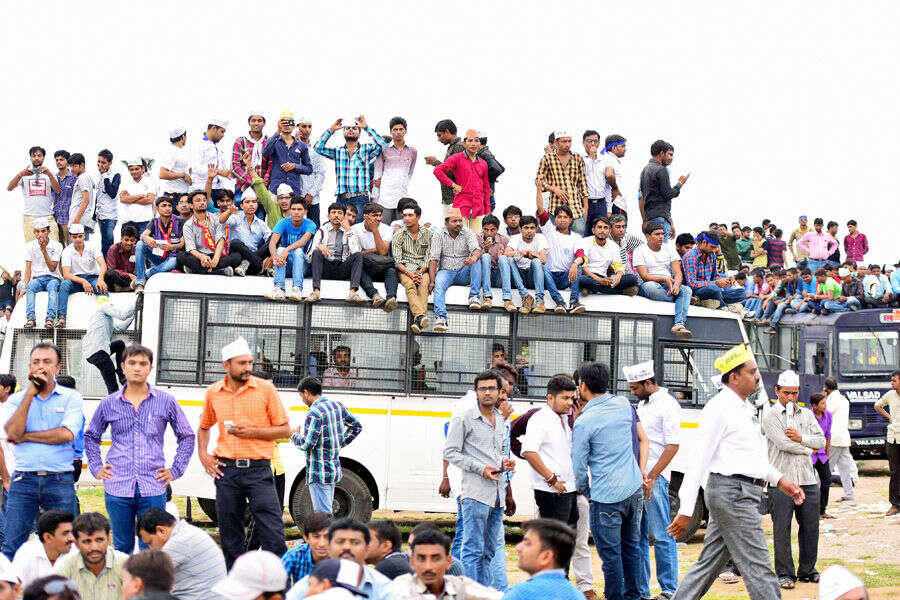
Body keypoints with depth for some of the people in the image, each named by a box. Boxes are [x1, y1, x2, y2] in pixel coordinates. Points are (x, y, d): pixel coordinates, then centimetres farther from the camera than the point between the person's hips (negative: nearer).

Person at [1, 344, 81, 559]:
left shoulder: (71, 397, 4)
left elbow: (67, 434, -11)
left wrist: (25, 436, -5)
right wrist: (30, 393, -8)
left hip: (60, 482, -1)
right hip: (24, 480, 1)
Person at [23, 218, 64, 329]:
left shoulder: (57, 246, -1)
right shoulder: (30, 245, 6)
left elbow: (52, 268, -8)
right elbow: (28, 268, 2)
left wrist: (44, 250, -15)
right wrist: (26, 286, -12)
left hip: (52, 278, -2)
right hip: (37, 278, 2)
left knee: (52, 286, -37)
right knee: (31, 286, -33)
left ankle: (50, 318, -51)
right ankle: (30, 318, -46)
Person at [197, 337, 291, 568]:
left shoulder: (265, 388, 0)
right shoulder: (213, 393, 8)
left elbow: (284, 430, 2)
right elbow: (204, 427, 25)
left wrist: (253, 432, -11)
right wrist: (203, 454, 9)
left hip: (258, 469, -3)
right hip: (226, 470, 3)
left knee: (273, 534, -9)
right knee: (230, 536, 8)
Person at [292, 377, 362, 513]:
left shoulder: (314, 413, -18)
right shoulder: (337, 406, 8)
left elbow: (307, 445, -21)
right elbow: (356, 426, 17)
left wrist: (294, 436, -2)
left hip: (319, 474, -9)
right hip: (334, 470, 9)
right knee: (326, 511, 17)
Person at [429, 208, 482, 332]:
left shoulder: (468, 233, 1)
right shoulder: (439, 235, 0)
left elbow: (477, 250, -16)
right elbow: (434, 259, -5)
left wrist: (474, 258, -43)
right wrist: (432, 281, -17)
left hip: (464, 273, 1)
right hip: (446, 271, -1)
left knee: (476, 261, -27)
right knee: (439, 285, -32)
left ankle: (474, 296, -28)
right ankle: (441, 318, -46)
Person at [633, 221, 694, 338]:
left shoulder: (669, 249, 13)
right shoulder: (640, 251, 2)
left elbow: (678, 273, 3)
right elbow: (644, 276, -9)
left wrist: (676, 284, -20)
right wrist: (664, 279, -22)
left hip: (669, 285, 3)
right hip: (650, 284, -3)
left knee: (687, 290, -27)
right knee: (649, 286, -40)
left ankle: (679, 324, -48)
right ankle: (685, 300, -22)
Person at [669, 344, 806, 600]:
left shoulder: (744, 408, 18)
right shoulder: (719, 409, -12)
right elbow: (699, 461, -15)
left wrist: (779, 480, 22)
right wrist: (686, 510, -17)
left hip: (738, 494, 10)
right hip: (733, 493, -10)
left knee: (709, 564, 12)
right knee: (758, 568, -8)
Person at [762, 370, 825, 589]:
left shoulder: (806, 414, 17)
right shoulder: (770, 415, 0)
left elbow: (821, 440, 10)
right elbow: (782, 443, -11)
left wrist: (801, 438, -7)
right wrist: (807, 449, 0)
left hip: (808, 480, 5)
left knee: (810, 526, 8)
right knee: (782, 529, -3)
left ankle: (808, 570, 20)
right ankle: (784, 574, 5)